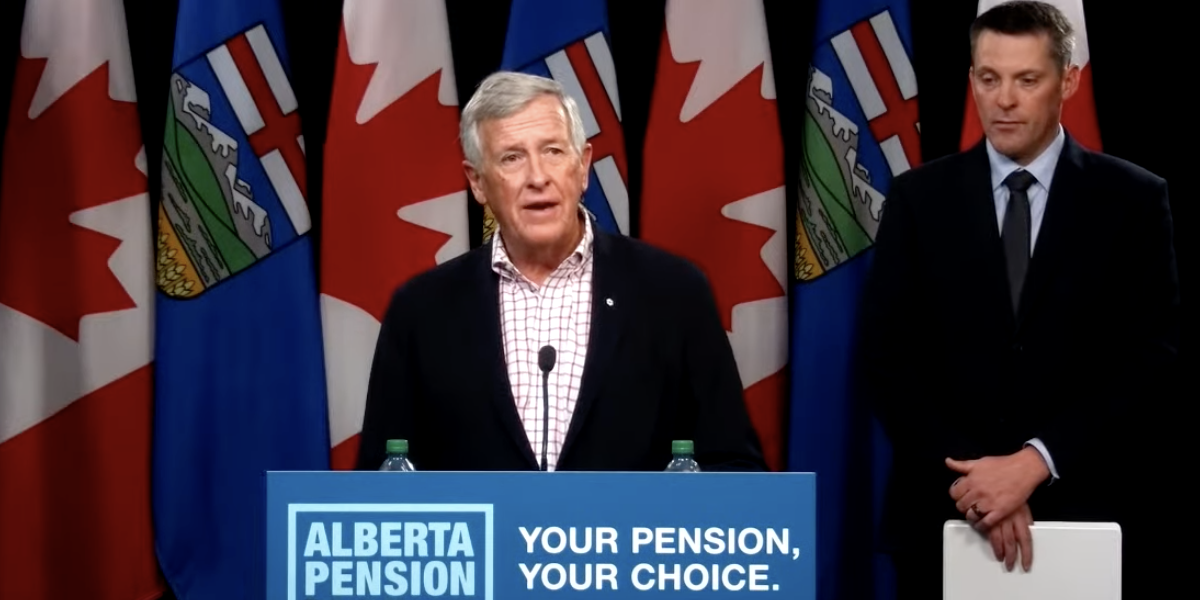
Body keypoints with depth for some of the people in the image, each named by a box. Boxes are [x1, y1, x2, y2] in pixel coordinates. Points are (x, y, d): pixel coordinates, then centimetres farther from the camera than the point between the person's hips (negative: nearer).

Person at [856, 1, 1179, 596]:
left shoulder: (1133, 199, 1)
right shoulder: (918, 198, 3)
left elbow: (1148, 358, -6)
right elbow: (884, 357, -1)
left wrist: (1036, 462, -16)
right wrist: (966, 470, -13)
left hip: (1078, 509, -1)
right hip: (941, 510, 1)